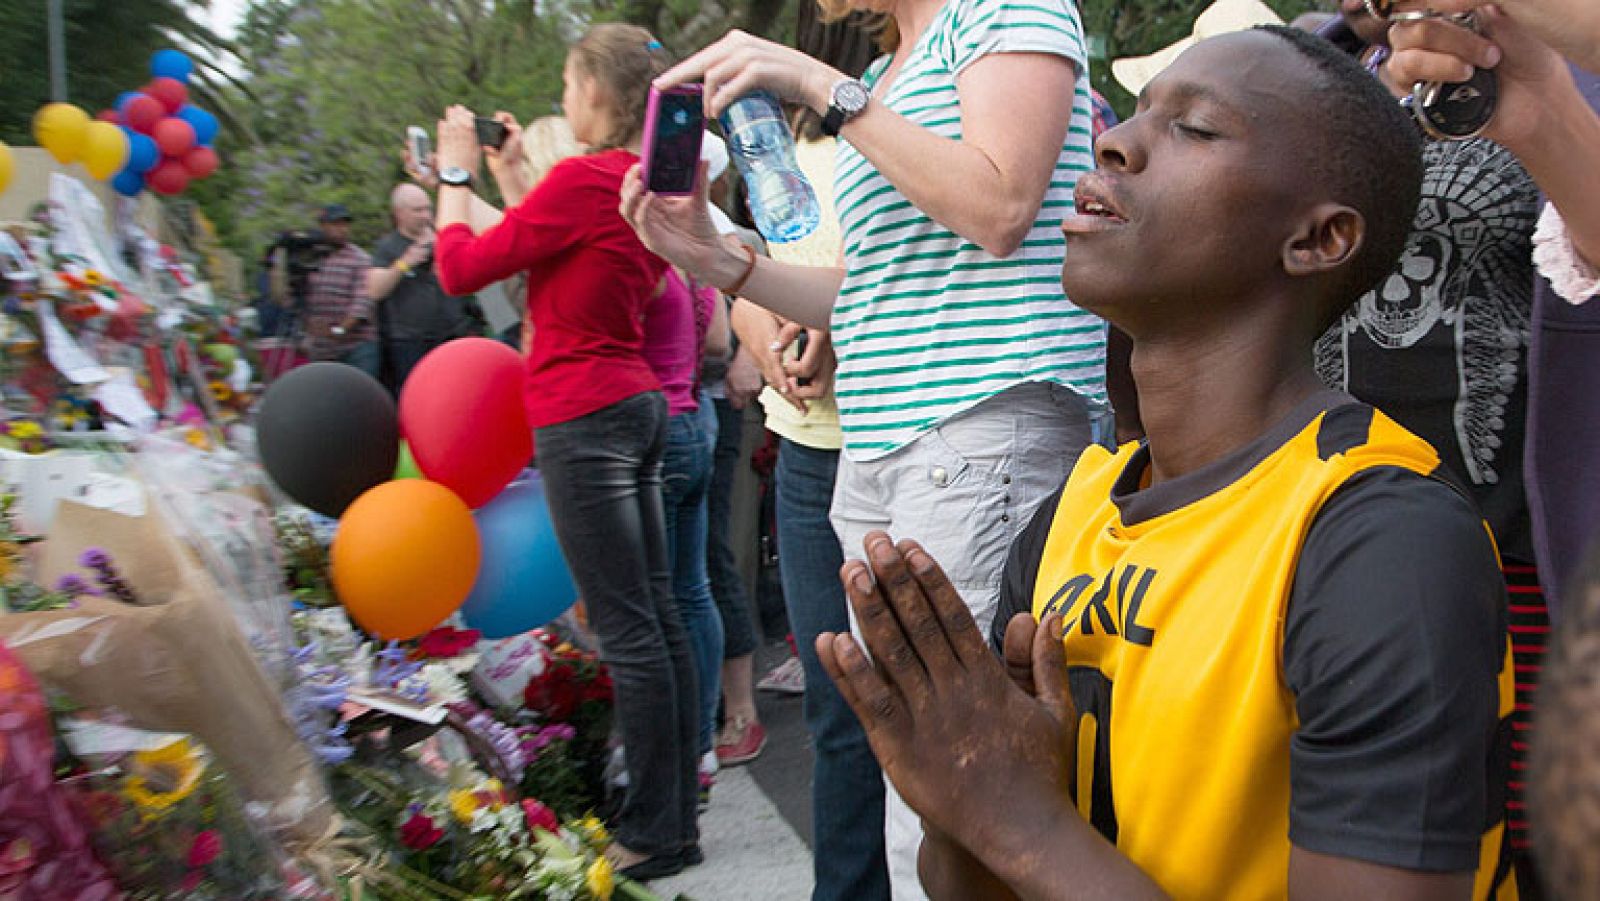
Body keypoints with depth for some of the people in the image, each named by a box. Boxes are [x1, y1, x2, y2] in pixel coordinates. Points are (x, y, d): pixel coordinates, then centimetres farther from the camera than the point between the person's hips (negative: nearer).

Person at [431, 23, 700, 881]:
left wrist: (455, 174, 7)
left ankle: (654, 834, 5)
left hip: (585, 416, -9)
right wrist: (513, 177, 25)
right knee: (657, 619, 11)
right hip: (637, 405, 9)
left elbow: (460, 268, -7)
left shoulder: (582, 179, -15)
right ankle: (676, 817, 21)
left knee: (628, 633, -4)